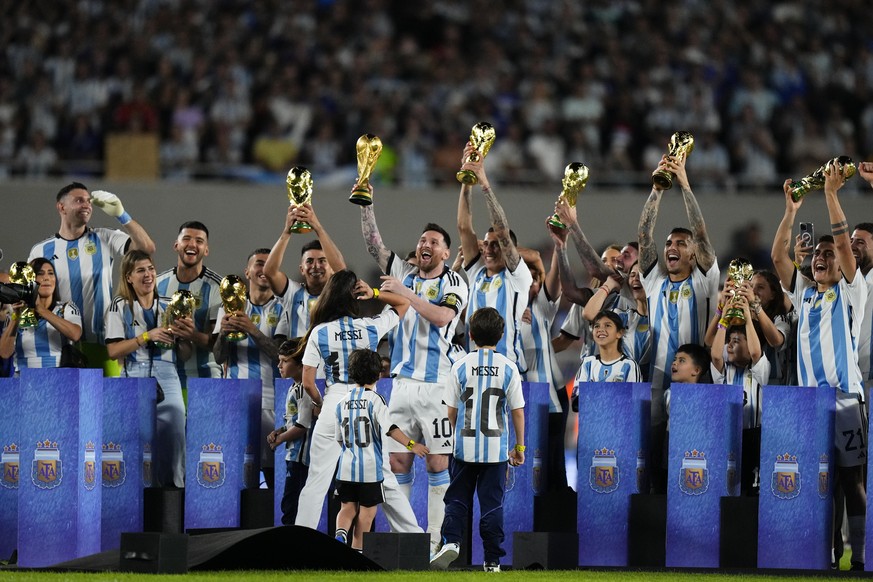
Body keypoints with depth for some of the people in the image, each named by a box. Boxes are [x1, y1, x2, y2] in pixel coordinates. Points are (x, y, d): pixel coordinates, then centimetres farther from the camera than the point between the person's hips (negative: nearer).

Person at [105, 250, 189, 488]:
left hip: (168, 381, 3)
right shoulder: (120, 307, 5)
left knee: (173, 441, -5)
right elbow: (113, 351, -6)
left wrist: (183, 335, -5)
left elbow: (185, 354, 15)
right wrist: (147, 336, -13)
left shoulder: (170, 307, 15)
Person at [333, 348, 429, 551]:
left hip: (346, 466, 4)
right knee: (367, 511, 6)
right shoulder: (375, 399, -8)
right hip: (370, 467, -4)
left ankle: (340, 534, -15)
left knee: (348, 507, 12)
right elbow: (389, 428, -18)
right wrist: (411, 445, -14)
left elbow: (340, 438, 13)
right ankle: (357, 551, 8)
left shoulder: (343, 403, 7)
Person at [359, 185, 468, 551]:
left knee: (438, 463, -5)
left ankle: (435, 541, -3)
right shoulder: (404, 273, 13)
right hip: (403, 381, 5)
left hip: (437, 384, -5)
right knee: (398, 461, 4)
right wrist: (366, 205, -4)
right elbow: (373, 244, 7)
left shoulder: (453, 284, 0)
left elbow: (441, 316, -18)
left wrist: (405, 293, -17)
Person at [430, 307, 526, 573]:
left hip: (465, 445, 0)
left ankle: (451, 541, -11)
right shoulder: (508, 367, -3)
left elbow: (452, 410, 3)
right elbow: (517, 411, 0)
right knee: (492, 502, 5)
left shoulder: (461, 366, -2)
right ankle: (492, 560, 7)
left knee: (457, 498, 10)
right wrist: (519, 446, 10)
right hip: (496, 447, 0)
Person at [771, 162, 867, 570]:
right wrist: (791, 210, 2)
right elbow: (778, 256, 9)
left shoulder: (850, 292, 3)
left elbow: (846, 244, -9)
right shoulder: (804, 294, 17)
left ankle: (859, 557, -7)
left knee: (851, 479, -6)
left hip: (845, 397, -5)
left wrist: (831, 195, -9)